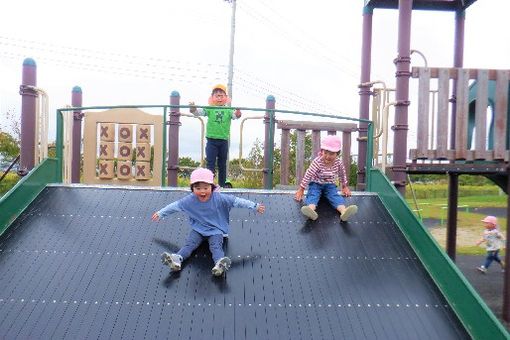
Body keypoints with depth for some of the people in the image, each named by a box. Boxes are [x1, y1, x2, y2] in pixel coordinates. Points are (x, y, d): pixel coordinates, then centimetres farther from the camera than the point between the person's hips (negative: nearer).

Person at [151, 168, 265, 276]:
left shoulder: (219, 198, -14)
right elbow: (175, 205, 5)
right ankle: (177, 259, -45)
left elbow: (236, 201, -12)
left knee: (216, 246, -29)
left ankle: (220, 263, -57)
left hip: (216, 230, -3)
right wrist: (160, 213, 12)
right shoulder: (189, 200, -7)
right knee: (189, 244, -21)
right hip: (197, 229, 3)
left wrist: (255, 206, -13)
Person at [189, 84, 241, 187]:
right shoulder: (209, 109, 1)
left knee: (222, 164, 10)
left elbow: (235, 116, -13)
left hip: (223, 140, 2)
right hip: (211, 140, -1)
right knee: (210, 163, -4)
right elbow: (198, 112, -9)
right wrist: (193, 109, -31)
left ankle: (222, 185, 20)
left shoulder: (228, 110, 2)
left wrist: (238, 112, -37)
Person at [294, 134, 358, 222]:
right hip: (316, 183, -2)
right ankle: (311, 209, -64)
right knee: (312, 194, -31)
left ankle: (344, 211, -54)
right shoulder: (317, 162, -23)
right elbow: (308, 175, -21)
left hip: (330, 185, 2)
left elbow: (342, 175, 9)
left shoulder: (338, 163, -11)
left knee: (335, 196, -25)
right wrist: (301, 190, -21)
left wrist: (345, 187, 15)